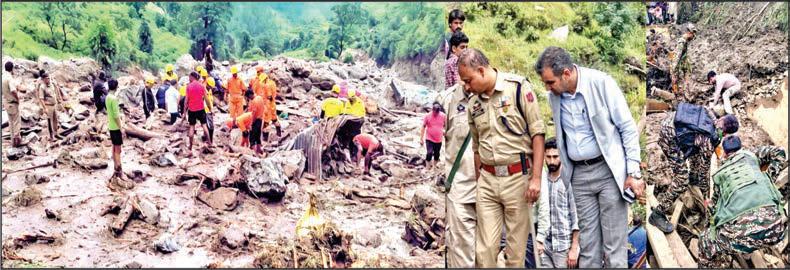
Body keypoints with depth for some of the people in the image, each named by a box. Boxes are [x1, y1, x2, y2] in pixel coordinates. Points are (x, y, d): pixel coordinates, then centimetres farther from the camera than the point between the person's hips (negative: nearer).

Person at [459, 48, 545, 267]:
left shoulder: (518, 87, -7)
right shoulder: (474, 102, 10)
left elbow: (538, 133, -9)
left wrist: (536, 177, -13)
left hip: (517, 177, -4)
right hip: (487, 179, 5)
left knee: (516, 247, 4)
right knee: (484, 248, 4)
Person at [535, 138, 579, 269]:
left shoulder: (568, 181, -3)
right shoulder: (541, 181, 8)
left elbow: (576, 217, -5)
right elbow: (539, 213, 11)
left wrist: (574, 248, -10)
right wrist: (539, 240, 3)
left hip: (564, 244, -3)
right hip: (545, 243, 4)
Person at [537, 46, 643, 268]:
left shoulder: (601, 83, -11)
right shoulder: (554, 97, 3)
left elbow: (628, 127, -8)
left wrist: (633, 173, -11)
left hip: (609, 170, -4)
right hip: (579, 174, 4)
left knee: (614, 243, -2)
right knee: (587, 242, 6)